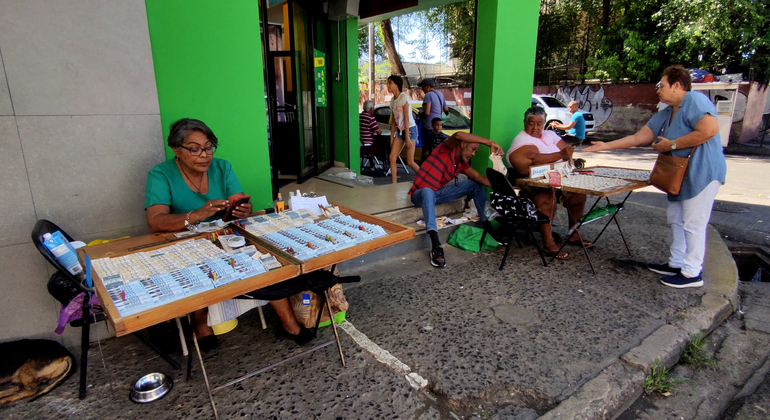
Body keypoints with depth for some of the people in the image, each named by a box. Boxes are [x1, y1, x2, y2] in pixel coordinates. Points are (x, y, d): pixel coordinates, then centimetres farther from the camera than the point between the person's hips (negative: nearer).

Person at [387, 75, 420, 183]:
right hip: (399, 130, 7)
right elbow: (393, 121, 12)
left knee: (410, 162, -7)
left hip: (410, 129, -7)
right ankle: (394, 184, 0)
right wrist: (392, 138, 10)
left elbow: (406, 118, -17)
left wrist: (407, 138, -19)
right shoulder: (392, 100, 10)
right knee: (392, 158, -6)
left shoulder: (403, 97, -12)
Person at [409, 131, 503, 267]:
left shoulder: (462, 164, 7)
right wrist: (490, 143, -38)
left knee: (476, 184, 2)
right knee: (428, 191, -45)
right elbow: (458, 135, -34)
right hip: (420, 194, -8)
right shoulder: (447, 150, -13)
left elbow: (479, 177, -6)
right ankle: (436, 247, -52)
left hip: (438, 194, 8)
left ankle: (487, 226, 1)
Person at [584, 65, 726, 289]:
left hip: (702, 172, -10)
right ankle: (676, 264, 28)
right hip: (680, 175, 10)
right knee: (676, 219, 16)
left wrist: (672, 144, -18)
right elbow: (639, 137, 16)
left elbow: (710, 129, -27)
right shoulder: (666, 114, 16)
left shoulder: (695, 100, -13)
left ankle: (692, 274, 6)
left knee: (693, 223, -5)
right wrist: (606, 146, 12)